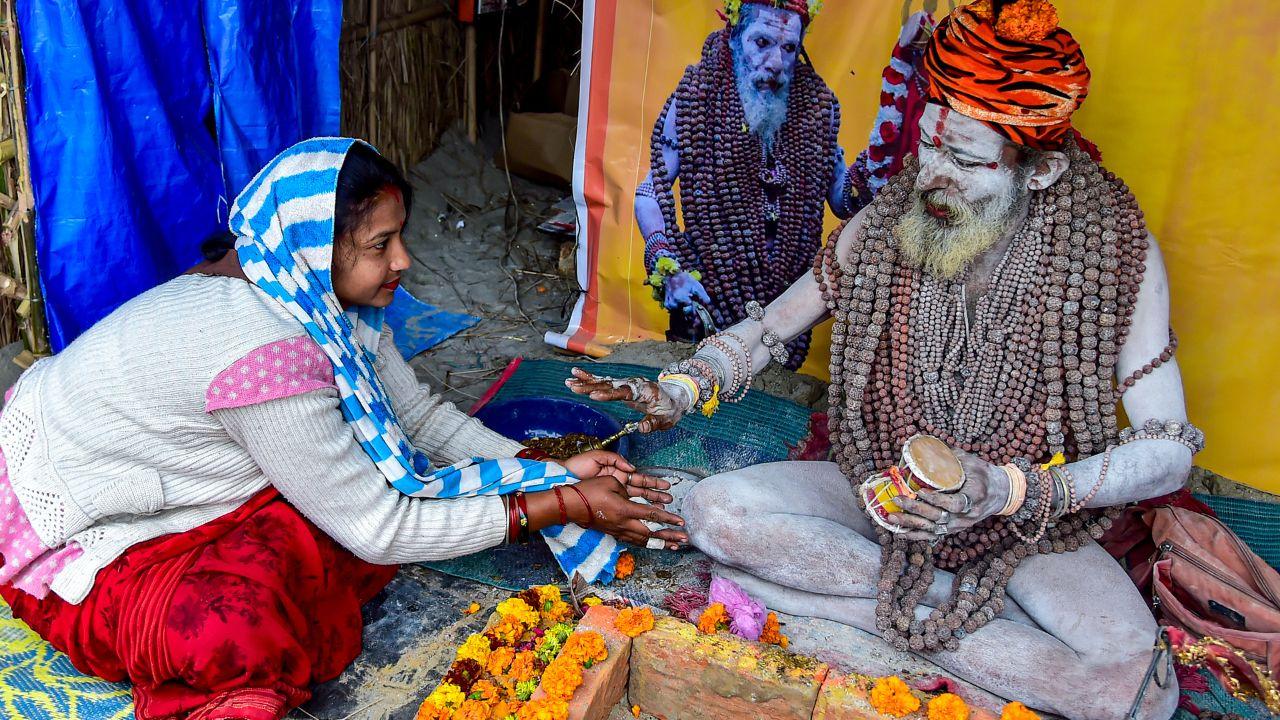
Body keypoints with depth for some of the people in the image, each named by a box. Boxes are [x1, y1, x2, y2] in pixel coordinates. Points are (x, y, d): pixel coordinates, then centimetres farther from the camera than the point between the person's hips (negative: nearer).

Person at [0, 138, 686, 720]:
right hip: (72, 537, -8)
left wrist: (550, 470, -10)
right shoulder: (266, 353, -36)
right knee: (247, 639, -35)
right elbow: (380, 530, -28)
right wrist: (560, 507, -24)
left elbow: (418, 411, 1)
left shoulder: (324, 297, -9)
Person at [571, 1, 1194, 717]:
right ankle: (956, 595, -15)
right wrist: (678, 389, -17)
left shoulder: (1116, 250, -17)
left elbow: (1171, 447, -16)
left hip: (1031, 522, -2)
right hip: (881, 490, 3)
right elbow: (766, 329, 2)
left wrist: (1008, 490, -31)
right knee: (716, 512, -23)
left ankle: (906, 609, -13)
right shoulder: (882, 226, -10)